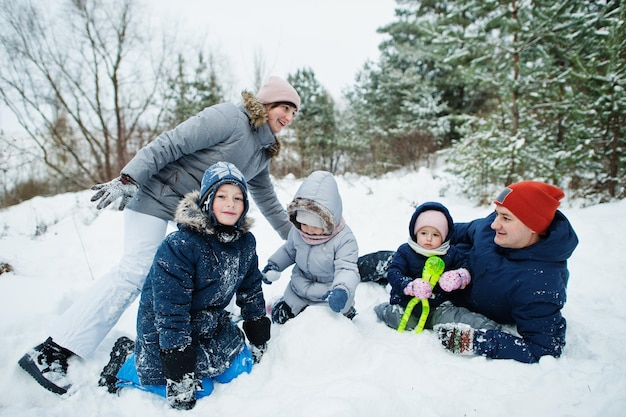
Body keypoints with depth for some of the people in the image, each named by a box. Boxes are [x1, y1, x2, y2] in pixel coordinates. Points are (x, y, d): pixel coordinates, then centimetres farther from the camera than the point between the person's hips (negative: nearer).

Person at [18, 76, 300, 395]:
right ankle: (51, 351, -5)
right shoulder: (229, 117, -15)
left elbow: (266, 199, 21)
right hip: (158, 196, -9)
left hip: (197, 210, 9)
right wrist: (128, 179, -28)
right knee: (133, 272, -13)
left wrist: (295, 235, 24)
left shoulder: (262, 153, 12)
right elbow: (170, 143, -21)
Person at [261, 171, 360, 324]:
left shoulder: (344, 238, -26)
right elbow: (289, 250, 11)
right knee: (279, 316, 6)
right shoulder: (297, 231, -9)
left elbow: (347, 269, -31)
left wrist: (341, 290, -50)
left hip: (332, 297, -4)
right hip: (299, 291, 4)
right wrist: (273, 265, -2)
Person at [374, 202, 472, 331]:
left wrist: (458, 279, -18)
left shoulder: (452, 253, 2)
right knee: (407, 323, -17)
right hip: (408, 300, -3)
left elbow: (466, 269, 6)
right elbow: (393, 274, -11)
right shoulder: (405, 251, -6)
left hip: (438, 304, 4)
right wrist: (411, 286, -29)